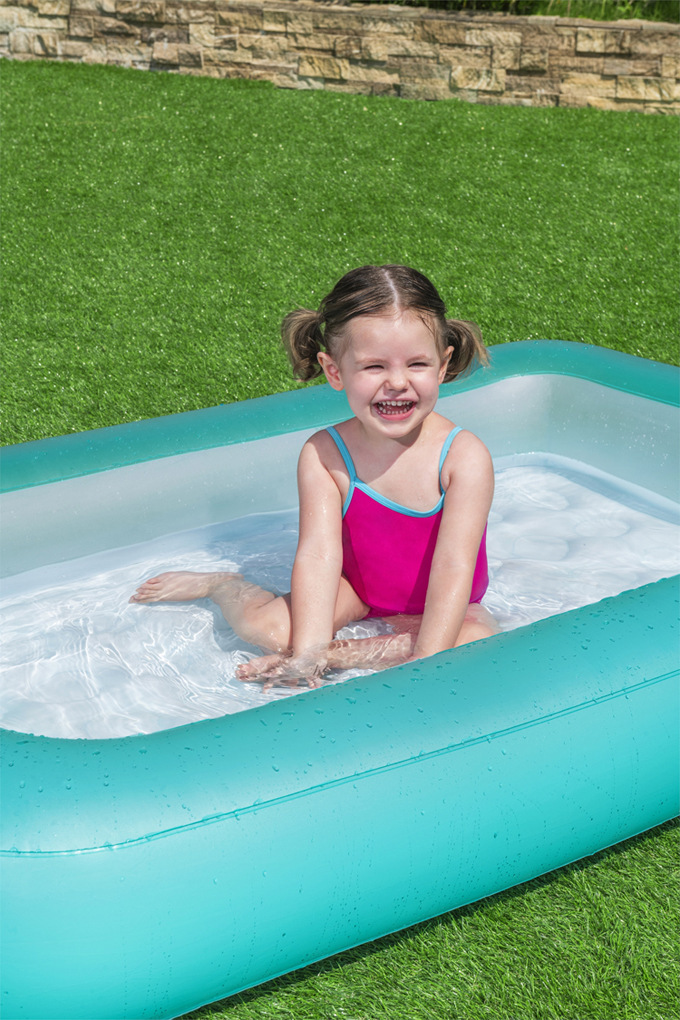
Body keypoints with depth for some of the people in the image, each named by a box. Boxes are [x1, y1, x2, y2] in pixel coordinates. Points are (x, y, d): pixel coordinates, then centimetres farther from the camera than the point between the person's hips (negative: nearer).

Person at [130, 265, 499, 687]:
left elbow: (454, 566, -29)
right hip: (358, 589, 1)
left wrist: (425, 664, -39)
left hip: (439, 607, 0)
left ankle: (344, 654, -22)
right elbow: (318, 554, -24)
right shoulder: (324, 454, -16)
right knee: (264, 625, -23)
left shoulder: (464, 456, -23)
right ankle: (225, 585, 11)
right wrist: (307, 653, -36)